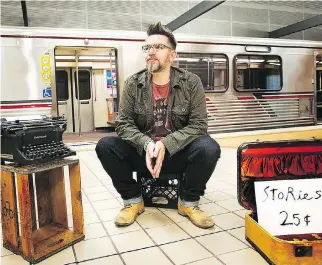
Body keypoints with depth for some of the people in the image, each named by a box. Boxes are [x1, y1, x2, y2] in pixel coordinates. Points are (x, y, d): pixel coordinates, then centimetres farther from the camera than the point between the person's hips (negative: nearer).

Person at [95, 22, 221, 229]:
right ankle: (133, 200, 0)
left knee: (209, 148, -30)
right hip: (143, 153, 2)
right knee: (105, 146, -21)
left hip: (178, 154, -1)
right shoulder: (133, 84, -4)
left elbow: (198, 124, -13)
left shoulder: (191, 83, -8)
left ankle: (188, 202, -4)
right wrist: (146, 144, -27)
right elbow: (123, 124, -7)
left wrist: (166, 145, -28)